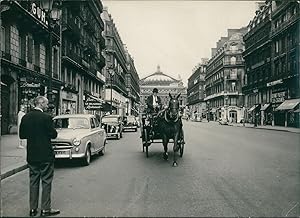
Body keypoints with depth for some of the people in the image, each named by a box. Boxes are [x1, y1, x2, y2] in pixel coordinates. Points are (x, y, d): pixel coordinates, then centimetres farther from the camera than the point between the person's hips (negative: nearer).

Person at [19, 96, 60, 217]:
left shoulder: (25, 117, 2)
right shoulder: (46, 117, -15)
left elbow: (22, 135, 6)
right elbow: (53, 134, -13)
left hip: (31, 156, 6)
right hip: (45, 155, -5)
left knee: (33, 181, 14)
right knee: (46, 182, 5)